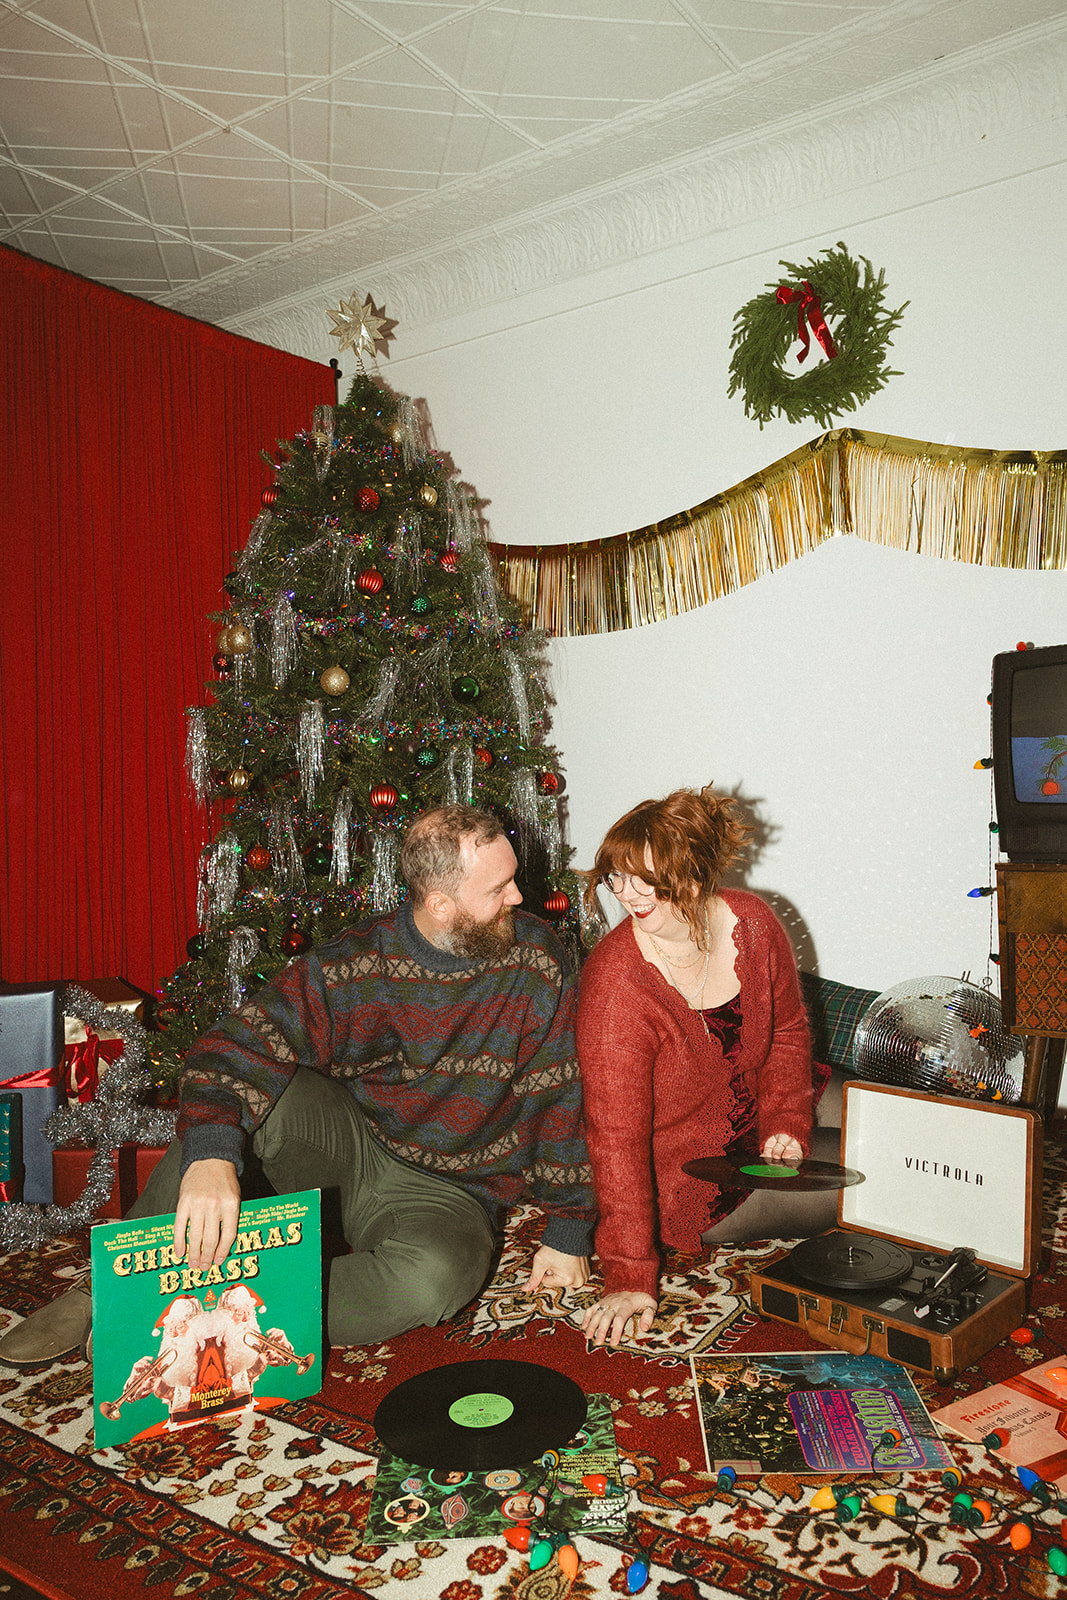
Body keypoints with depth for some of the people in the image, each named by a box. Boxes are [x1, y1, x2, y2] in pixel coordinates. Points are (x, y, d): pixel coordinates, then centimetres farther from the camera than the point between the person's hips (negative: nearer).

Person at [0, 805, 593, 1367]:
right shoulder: (351, 966, -14)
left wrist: (568, 1231, -5)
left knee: (434, 1278, -36)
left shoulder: (537, 960, -12)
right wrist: (210, 1156, -41)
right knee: (247, 1087, -28)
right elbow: (232, 1050, -21)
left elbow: (564, 1100, -5)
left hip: (446, 1194, 0)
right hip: (348, 1137, 1)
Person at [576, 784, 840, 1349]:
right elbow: (616, 1137, -26)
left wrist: (786, 1124, -5)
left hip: (760, 1150, 6)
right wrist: (629, 1276, -27)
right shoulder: (615, 985, -27)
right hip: (689, 1189, -6)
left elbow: (788, 1031, 7)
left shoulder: (752, 923, -10)